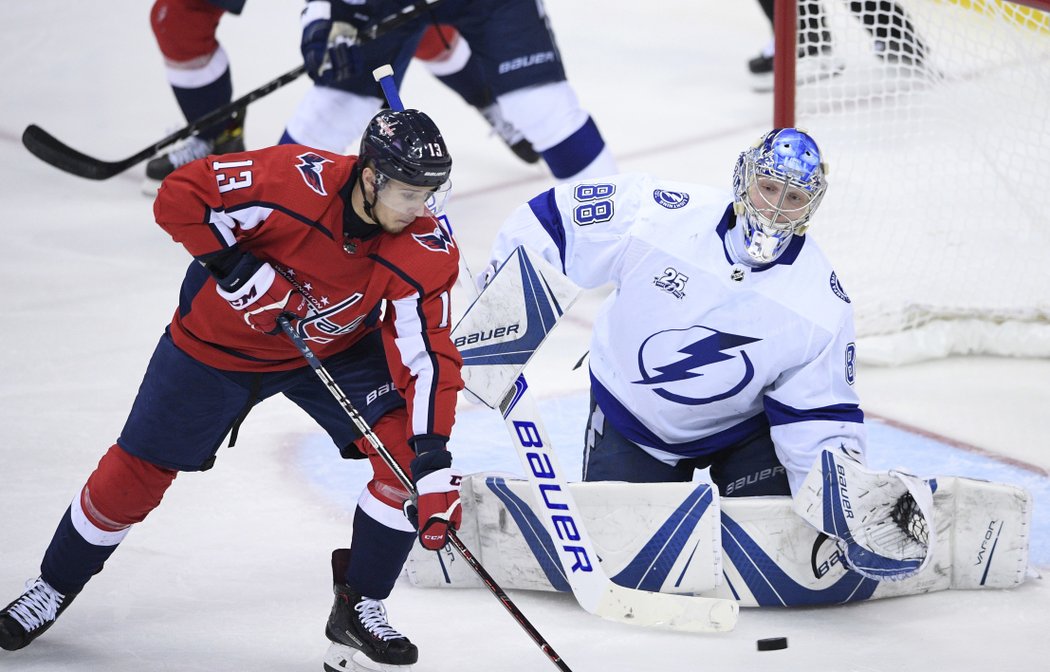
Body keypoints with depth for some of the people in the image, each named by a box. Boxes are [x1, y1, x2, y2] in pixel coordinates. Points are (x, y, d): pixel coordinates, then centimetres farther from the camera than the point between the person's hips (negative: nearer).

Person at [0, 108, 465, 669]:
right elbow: (180, 195, -26)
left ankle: (359, 606, 1)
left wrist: (432, 459, -37)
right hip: (218, 342, -2)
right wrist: (235, 268, -33)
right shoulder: (295, 179, -33)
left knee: (408, 447, -17)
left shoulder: (423, 253, -25)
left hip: (337, 349, 2)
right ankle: (54, 587, 29)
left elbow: (429, 358, -27)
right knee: (136, 473, 2)